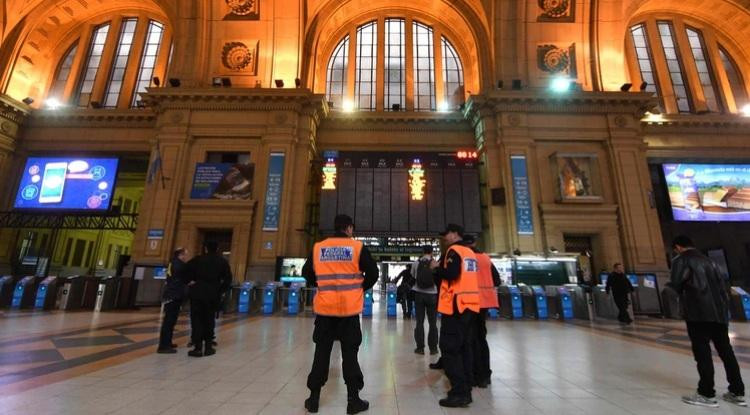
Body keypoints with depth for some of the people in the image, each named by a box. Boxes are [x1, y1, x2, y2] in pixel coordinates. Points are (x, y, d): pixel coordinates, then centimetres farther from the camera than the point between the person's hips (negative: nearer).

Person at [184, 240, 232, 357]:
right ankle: (208, 346, 16)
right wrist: (221, 290, 6)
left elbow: (186, 269, -6)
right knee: (209, 320, 12)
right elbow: (228, 279, 0)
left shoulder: (198, 259, 0)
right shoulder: (222, 262, 3)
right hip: (213, 295, 2)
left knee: (197, 320, 5)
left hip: (198, 293, -2)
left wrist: (190, 281, 6)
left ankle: (198, 347, 2)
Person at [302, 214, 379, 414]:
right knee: (349, 353, 9)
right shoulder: (357, 247, -6)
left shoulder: (318, 248, 1)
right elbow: (373, 273, -6)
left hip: (325, 307, 2)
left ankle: (314, 398, 23)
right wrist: (361, 288, 9)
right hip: (349, 307, -2)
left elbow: (307, 273, 9)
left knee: (321, 352, 14)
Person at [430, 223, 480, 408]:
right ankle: (466, 390, 20)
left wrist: (437, 268, -7)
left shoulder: (453, 250, -10)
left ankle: (459, 393, -1)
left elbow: (451, 274, -23)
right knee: (465, 347, 14)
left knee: (450, 348, -3)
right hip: (471, 305, 9)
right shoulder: (470, 253, 15)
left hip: (456, 305, -9)